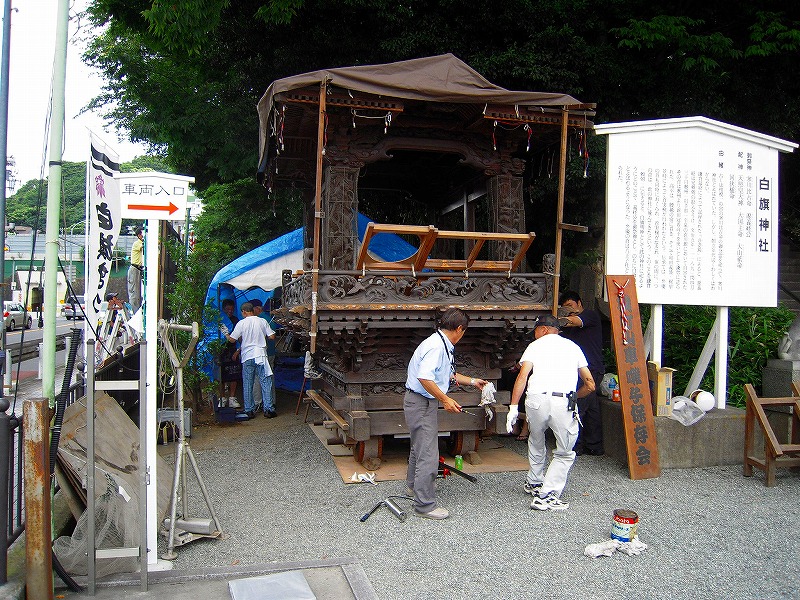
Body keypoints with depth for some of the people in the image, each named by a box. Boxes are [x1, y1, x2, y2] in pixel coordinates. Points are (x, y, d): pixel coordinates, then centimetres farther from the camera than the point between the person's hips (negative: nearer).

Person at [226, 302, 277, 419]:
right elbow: (272, 336, -1)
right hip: (260, 355, 0)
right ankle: (268, 409, 0)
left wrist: (226, 335, 21)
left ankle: (249, 410, 11)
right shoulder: (262, 321, 1)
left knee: (247, 384, 8)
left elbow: (232, 339, 0)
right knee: (266, 383, 3)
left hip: (247, 357, 0)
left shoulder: (241, 323, -3)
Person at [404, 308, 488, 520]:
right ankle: (424, 505, 2)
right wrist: (445, 400, -26)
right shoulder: (436, 346, -23)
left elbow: (448, 374, 25)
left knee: (419, 445, 27)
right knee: (428, 453, -6)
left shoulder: (442, 345, 10)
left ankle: (415, 484, 47)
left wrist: (472, 381, 35)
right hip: (421, 403, -11)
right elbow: (424, 377, -32)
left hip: (421, 401, 11)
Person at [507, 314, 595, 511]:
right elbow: (590, 385, 23)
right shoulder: (573, 347, 23)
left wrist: (513, 407, -1)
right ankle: (546, 495, 6)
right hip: (563, 402, 0)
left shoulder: (535, 345, 16)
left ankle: (534, 483, 41)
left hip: (536, 400, 1)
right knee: (565, 453, 14)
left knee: (536, 443, 26)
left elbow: (522, 376, 0)